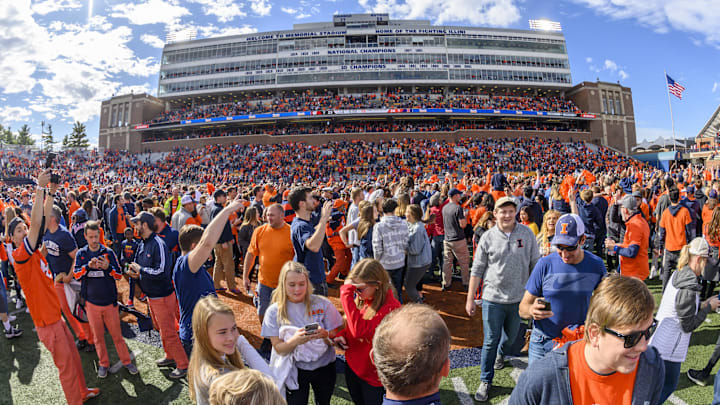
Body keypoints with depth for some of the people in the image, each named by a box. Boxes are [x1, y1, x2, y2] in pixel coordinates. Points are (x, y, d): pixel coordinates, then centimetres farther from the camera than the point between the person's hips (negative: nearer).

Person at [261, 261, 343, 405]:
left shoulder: (322, 304, -12)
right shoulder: (274, 312, -11)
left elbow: (335, 339, -8)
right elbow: (279, 349, -12)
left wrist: (324, 335, -31)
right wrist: (295, 340, -32)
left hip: (324, 367, 1)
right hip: (295, 369, -1)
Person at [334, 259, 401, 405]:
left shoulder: (390, 307, -29)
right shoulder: (361, 299, -6)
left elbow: (360, 330, -42)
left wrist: (346, 294, -37)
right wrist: (342, 335, -9)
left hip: (373, 376, -7)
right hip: (352, 366, 7)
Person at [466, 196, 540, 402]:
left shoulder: (526, 233, -4)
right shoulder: (488, 237, -7)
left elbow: (535, 264, 4)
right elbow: (477, 270, -2)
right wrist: (470, 299, -1)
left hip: (519, 297, 2)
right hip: (493, 298, -2)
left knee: (511, 336, 23)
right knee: (490, 341, 4)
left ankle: (501, 354, 55)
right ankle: (486, 381, 21)